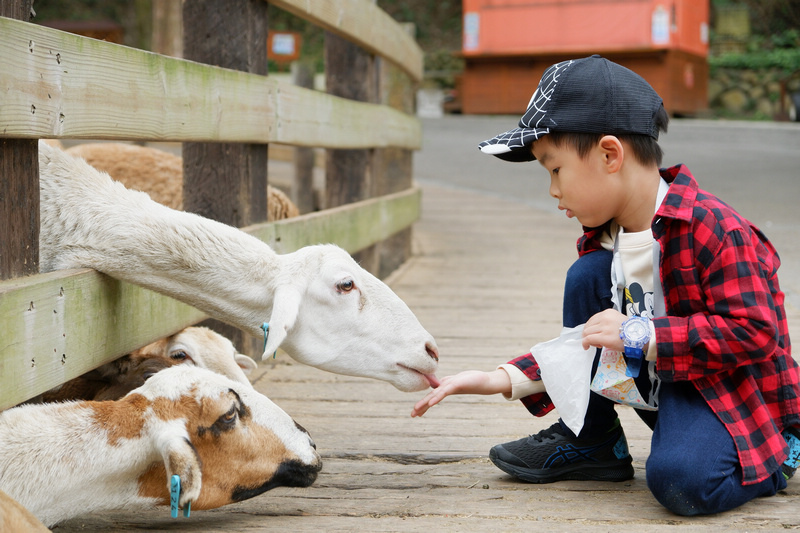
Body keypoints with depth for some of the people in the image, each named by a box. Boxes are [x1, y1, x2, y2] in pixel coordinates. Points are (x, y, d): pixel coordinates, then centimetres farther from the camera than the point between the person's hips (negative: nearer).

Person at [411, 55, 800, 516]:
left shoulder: (713, 228, -24)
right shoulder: (603, 240, 2)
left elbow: (752, 332, -29)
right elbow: (588, 342, 8)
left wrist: (640, 335, -31)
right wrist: (505, 380, -5)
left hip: (739, 400, -7)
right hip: (664, 389, 8)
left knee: (681, 480, -36)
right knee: (588, 274, -9)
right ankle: (590, 441, 5)